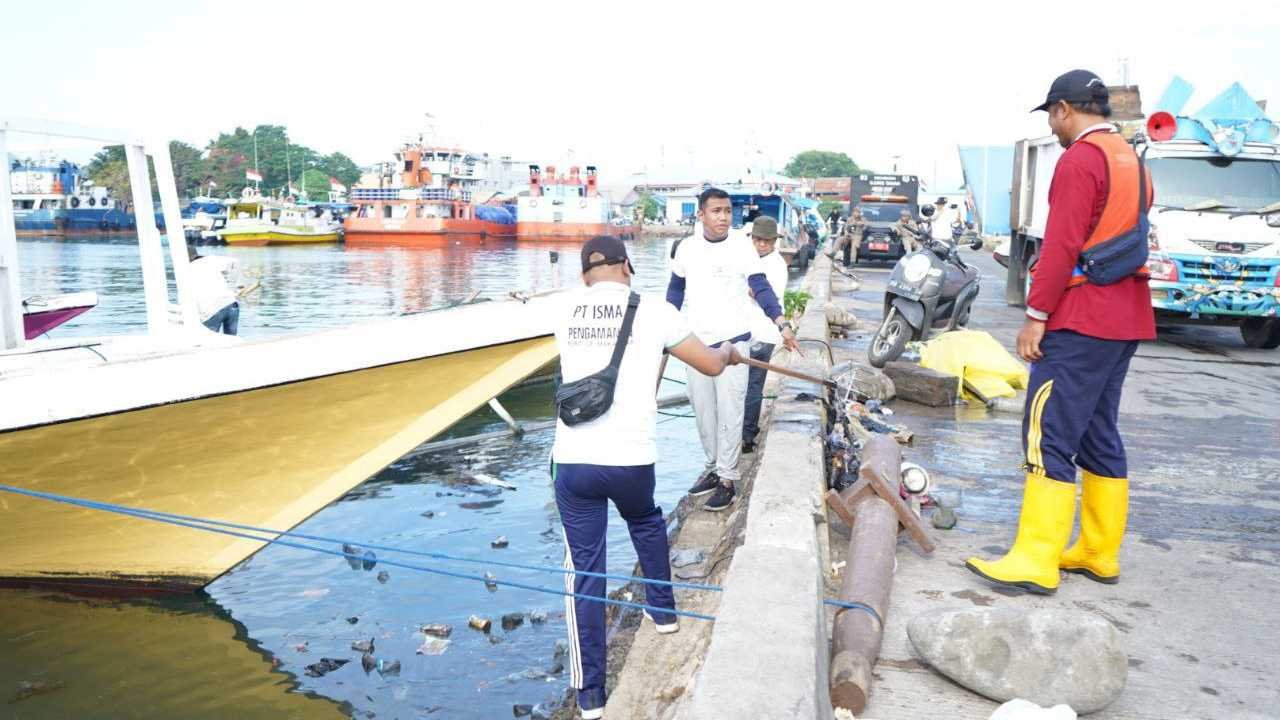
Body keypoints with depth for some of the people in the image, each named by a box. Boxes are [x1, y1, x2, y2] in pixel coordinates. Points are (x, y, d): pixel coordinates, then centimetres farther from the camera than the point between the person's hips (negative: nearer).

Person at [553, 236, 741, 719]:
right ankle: (662, 609, 45)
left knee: (584, 569, 10)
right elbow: (710, 366, 8)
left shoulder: (566, 309, 9)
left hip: (572, 460, 1)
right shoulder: (652, 308, 0)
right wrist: (729, 351, 31)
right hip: (630, 459, -1)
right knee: (645, 521, 32)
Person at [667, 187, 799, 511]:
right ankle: (713, 467, 28)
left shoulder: (742, 246, -7)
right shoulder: (686, 248, 2)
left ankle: (727, 479, 6)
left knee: (729, 410, -3)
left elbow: (761, 288, -9)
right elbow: (676, 289, 14)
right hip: (696, 341, 4)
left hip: (733, 340, -4)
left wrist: (783, 325, -21)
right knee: (702, 409, 12)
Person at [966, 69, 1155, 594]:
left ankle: (1035, 562, -8)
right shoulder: (1132, 160, 18)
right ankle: (1099, 553, 20)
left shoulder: (1081, 159, -11)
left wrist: (1036, 314, -15)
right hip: (1124, 320, 10)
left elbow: (1062, 245, -18)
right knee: (1099, 436, 13)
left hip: (1080, 320, -10)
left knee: (1049, 437, -9)